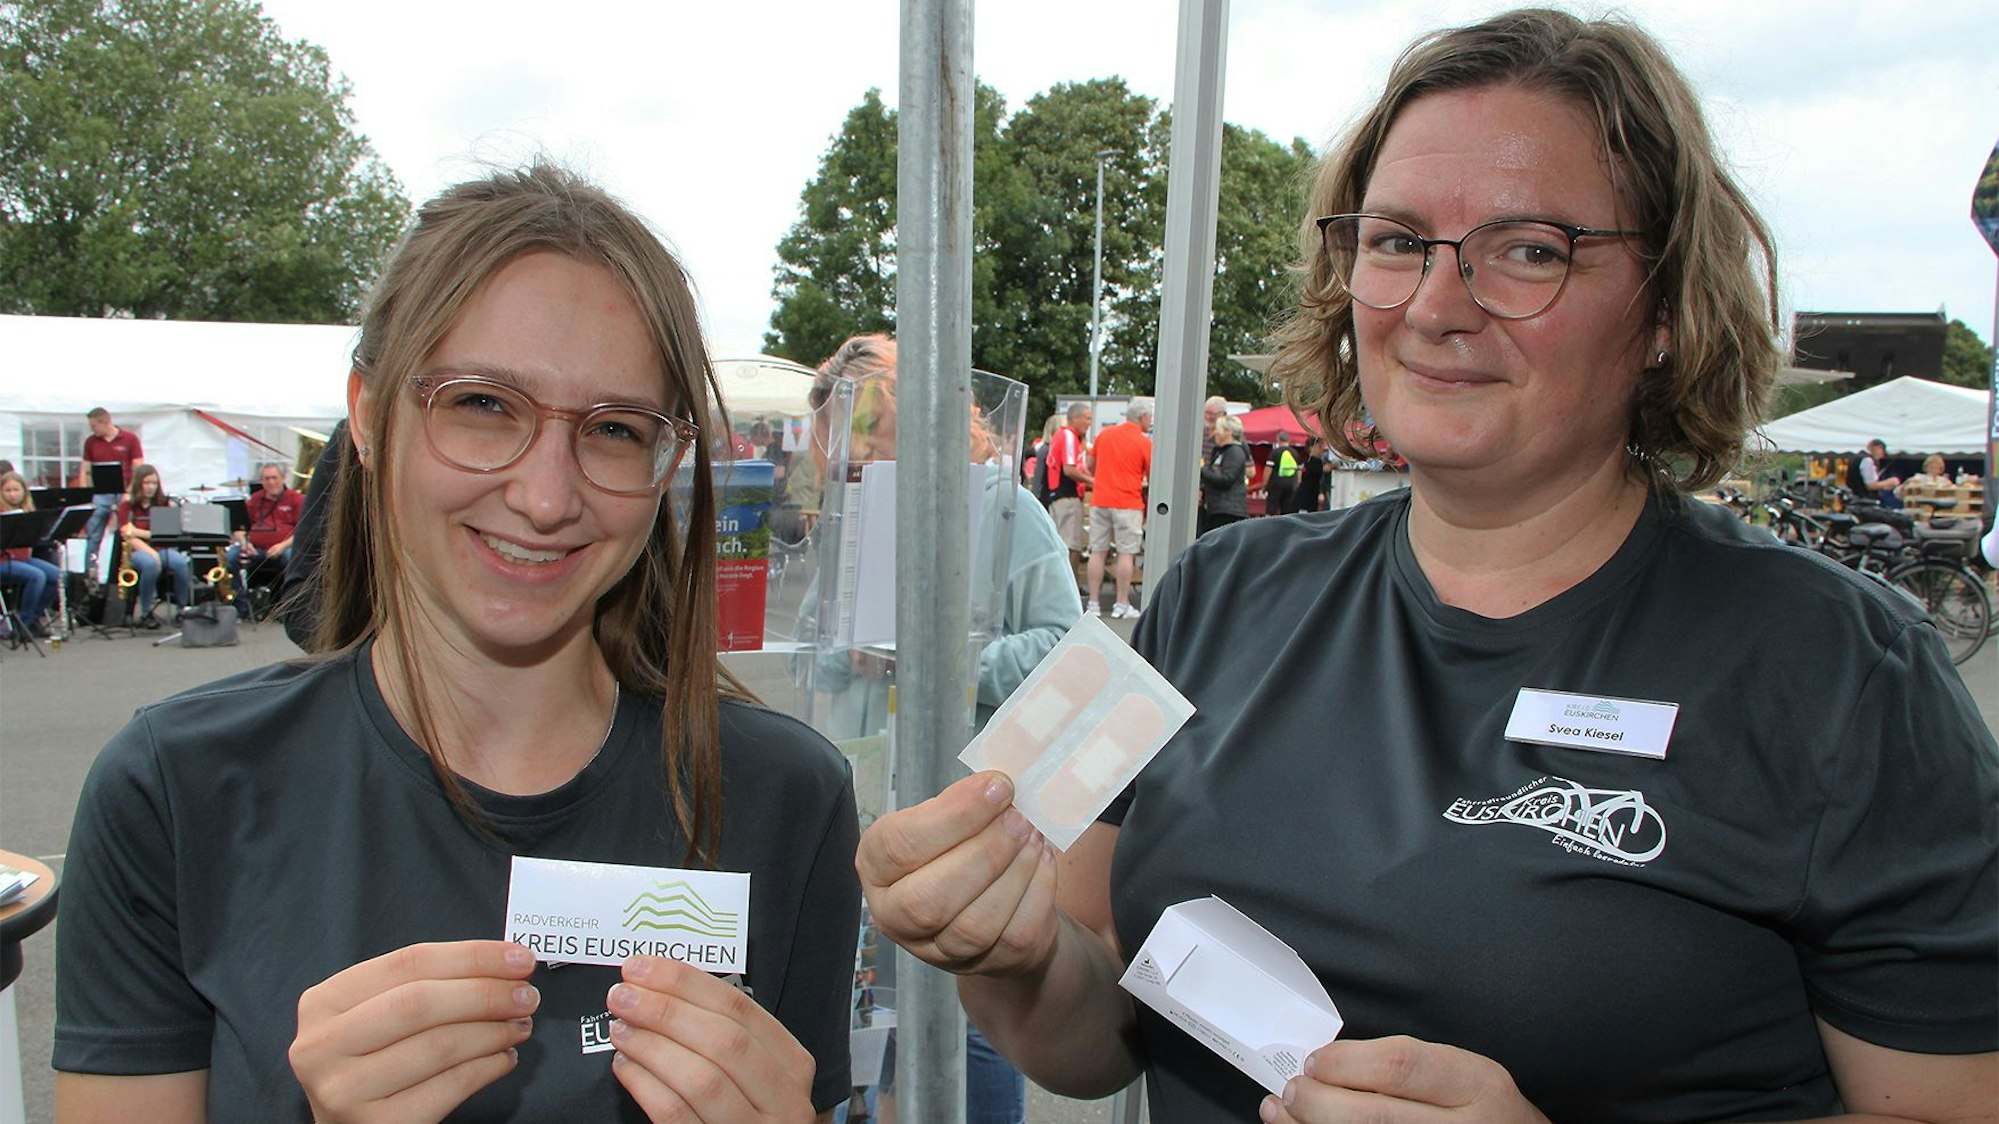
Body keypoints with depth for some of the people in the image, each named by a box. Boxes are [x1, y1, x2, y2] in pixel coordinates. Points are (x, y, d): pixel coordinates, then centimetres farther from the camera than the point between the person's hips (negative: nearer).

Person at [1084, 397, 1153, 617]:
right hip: (1128, 503, -4)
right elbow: (1152, 477, -1)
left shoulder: (1105, 434, 8)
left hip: (1100, 501, 5)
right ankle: (1122, 605, 2)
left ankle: (1094, 603, 8)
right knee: (1126, 553, 1)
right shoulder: (1144, 442, -6)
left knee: (1098, 552, 7)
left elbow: (1090, 465, 18)